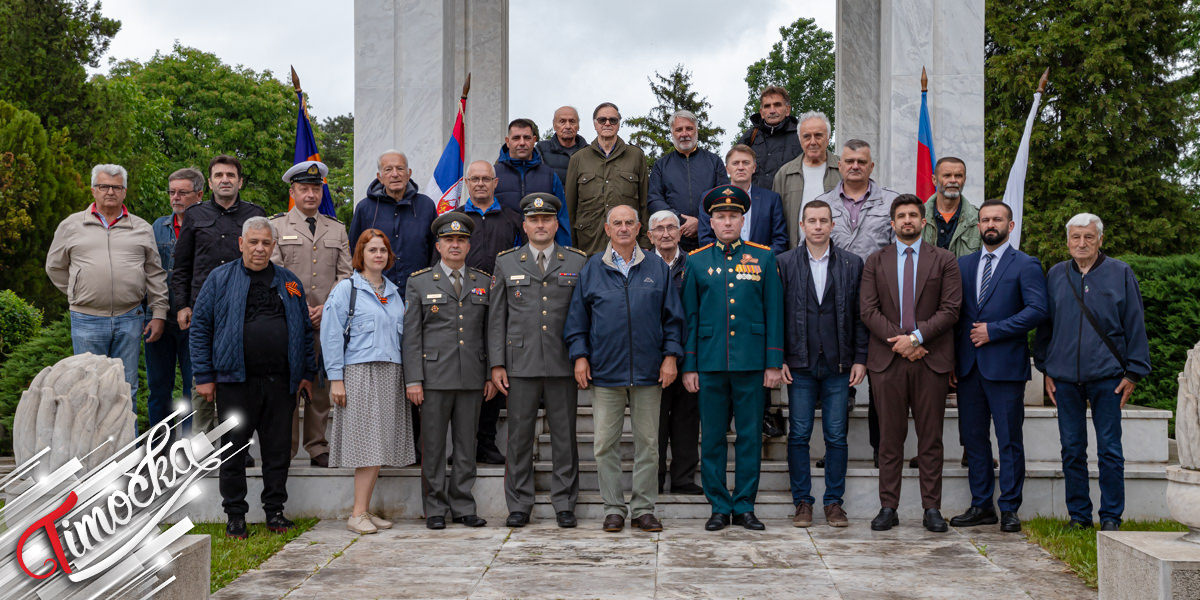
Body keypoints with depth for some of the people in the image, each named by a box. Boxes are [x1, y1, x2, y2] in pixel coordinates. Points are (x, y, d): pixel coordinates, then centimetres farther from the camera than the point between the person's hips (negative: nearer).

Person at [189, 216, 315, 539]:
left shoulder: (290, 282, 13)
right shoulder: (220, 278, 5)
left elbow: (305, 330, 17)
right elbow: (200, 327, 3)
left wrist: (307, 373, 11)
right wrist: (204, 376, -3)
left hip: (280, 382, 2)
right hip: (235, 380, -2)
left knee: (278, 450, 6)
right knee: (234, 450, 4)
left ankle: (275, 511, 18)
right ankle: (235, 515, 15)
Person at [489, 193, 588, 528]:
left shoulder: (578, 263, 7)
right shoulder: (506, 263, 9)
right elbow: (496, 318, 7)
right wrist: (496, 364, 0)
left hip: (563, 364, 0)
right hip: (521, 365, 0)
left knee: (564, 436, 4)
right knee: (519, 436, 4)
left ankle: (564, 504, 14)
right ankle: (519, 506, 14)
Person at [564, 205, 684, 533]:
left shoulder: (657, 268, 7)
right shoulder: (591, 269, 7)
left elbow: (673, 318, 8)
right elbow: (577, 319, 8)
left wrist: (670, 356, -1)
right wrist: (579, 356, -2)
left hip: (648, 371, 0)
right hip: (605, 371, 0)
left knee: (647, 442, 4)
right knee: (605, 444, 2)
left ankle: (644, 508, 14)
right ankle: (613, 508, 13)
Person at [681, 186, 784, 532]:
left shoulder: (764, 258, 6)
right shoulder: (696, 261, 7)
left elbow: (774, 313, 4)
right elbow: (689, 317, 7)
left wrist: (774, 363, -1)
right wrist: (688, 366, 2)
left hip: (751, 363, 0)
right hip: (710, 363, 0)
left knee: (750, 437, 4)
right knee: (712, 438, 4)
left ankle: (745, 507, 14)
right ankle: (719, 507, 14)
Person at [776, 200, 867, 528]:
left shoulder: (852, 264, 6)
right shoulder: (784, 263, 3)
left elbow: (860, 315, 6)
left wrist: (860, 359, 0)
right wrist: (777, 359, -3)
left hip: (838, 365, 1)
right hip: (800, 364, 0)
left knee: (836, 436, 4)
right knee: (799, 435, 3)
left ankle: (834, 501, 15)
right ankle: (802, 502, 14)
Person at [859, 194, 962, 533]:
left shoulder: (944, 261, 8)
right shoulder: (875, 262, 11)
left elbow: (950, 309, -1)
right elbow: (868, 311, 2)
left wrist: (916, 336, -13)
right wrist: (900, 342, -9)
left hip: (931, 360, 0)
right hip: (887, 360, 1)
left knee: (931, 438, 3)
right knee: (890, 438, 3)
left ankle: (932, 508, 10)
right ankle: (888, 508, 9)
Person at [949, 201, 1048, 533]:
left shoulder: (1026, 265, 0)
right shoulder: (963, 264, 15)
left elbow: (1038, 309, -11)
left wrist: (993, 330, -14)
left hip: (1006, 365, -5)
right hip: (968, 365, 5)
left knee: (1009, 440, 0)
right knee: (973, 438, 8)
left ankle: (1009, 509, 8)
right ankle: (981, 506, 17)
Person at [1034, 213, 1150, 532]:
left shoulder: (1120, 274, 3)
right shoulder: (1055, 275, 9)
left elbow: (1135, 325, 3)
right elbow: (1045, 323, 14)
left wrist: (1133, 372, -1)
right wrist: (1046, 370, 10)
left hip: (1107, 376, -2)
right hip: (1065, 376, 3)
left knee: (1109, 450, 0)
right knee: (1072, 450, 7)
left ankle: (1111, 517, 9)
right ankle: (1079, 516, 16)